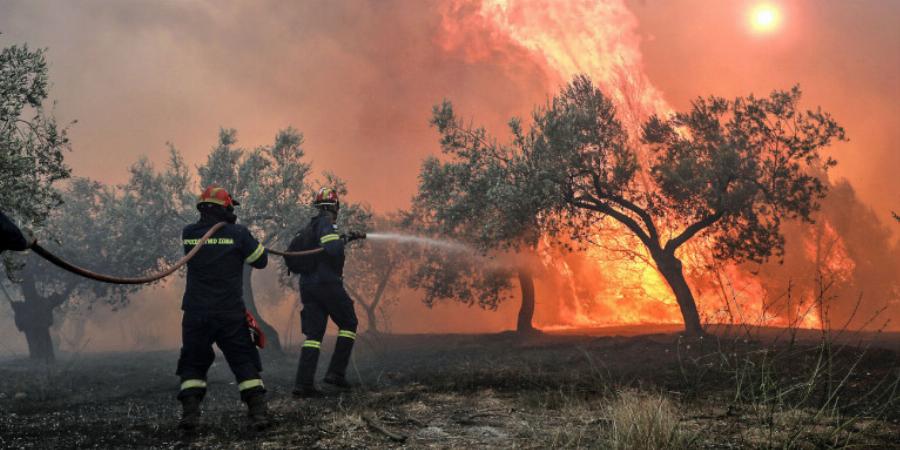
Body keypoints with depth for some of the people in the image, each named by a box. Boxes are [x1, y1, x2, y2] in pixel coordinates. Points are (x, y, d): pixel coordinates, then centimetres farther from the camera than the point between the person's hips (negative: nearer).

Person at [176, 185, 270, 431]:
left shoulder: (188, 233, 1)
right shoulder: (238, 233, -8)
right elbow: (261, 260, 2)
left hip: (196, 313, 2)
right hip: (231, 314, -2)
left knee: (193, 363, 14)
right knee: (245, 361, 7)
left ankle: (190, 412, 4)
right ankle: (258, 411, -1)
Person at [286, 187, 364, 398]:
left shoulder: (309, 227, 19)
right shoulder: (326, 223, -8)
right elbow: (333, 249, -23)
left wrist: (348, 238, 30)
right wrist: (344, 239, -4)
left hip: (307, 285, 7)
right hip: (328, 283, -7)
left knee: (313, 333, 5)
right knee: (348, 323, 9)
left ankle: (303, 383, -4)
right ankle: (336, 372, 1)